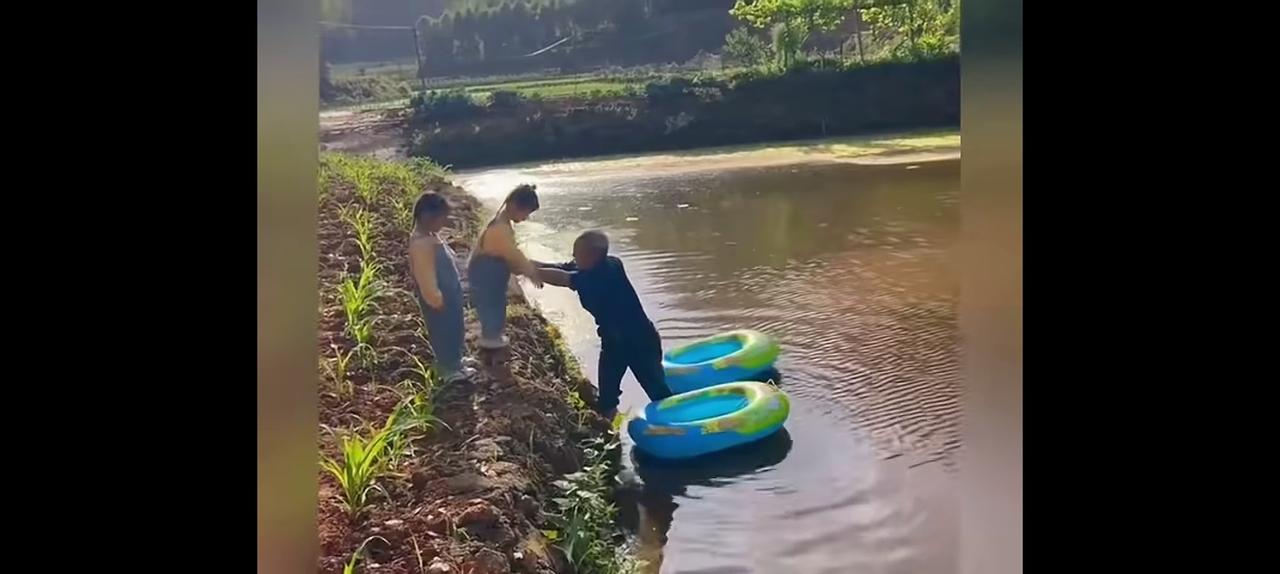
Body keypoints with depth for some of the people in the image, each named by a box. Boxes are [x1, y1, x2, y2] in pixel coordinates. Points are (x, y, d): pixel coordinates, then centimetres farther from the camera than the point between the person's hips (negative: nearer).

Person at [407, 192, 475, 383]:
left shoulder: (430, 236, -3)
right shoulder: (421, 244, -35)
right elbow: (427, 282, -30)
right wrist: (439, 303, -17)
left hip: (448, 295, 9)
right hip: (439, 302, -9)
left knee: (453, 330, 28)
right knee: (444, 332, 14)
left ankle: (453, 362, 49)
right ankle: (449, 368, 37)